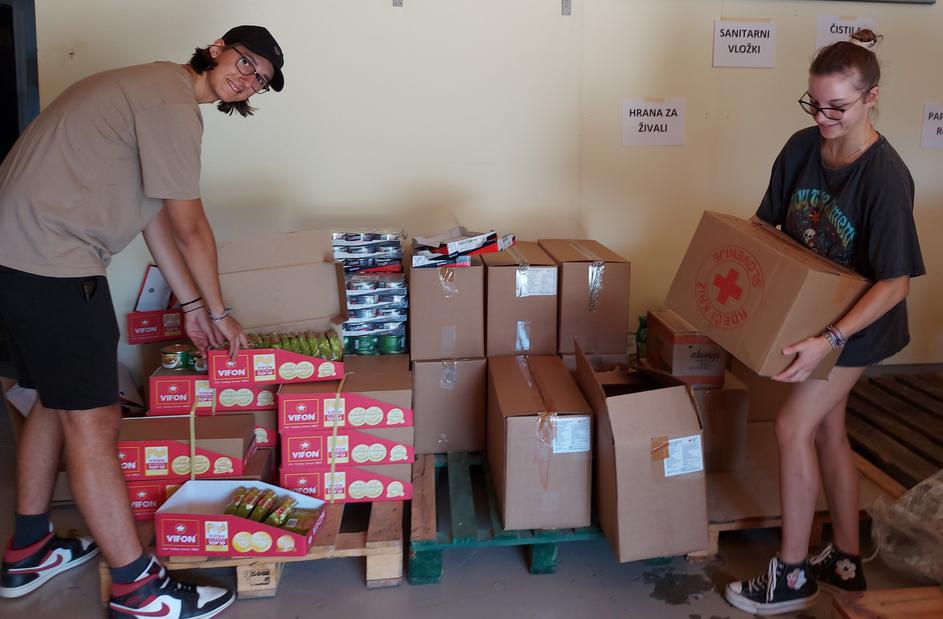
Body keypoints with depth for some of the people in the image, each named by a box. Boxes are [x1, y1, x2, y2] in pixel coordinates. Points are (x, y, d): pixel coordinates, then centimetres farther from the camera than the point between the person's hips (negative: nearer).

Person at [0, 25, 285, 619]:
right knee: (95, 420, -6)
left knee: (58, 401, 21)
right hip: (52, 264, -11)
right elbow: (190, 227, -11)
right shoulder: (173, 102, -13)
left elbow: (156, 218, 18)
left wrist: (192, 305, 18)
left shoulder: (154, 88, 19)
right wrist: (218, 312, 2)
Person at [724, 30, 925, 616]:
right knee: (828, 427, 14)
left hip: (858, 321, -7)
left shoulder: (886, 177, -26)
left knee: (794, 427, -8)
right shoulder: (802, 148, -8)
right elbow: (766, 223, 6)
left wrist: (829, 341, -35)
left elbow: (895, 283, -26)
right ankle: (846, 561, 31)